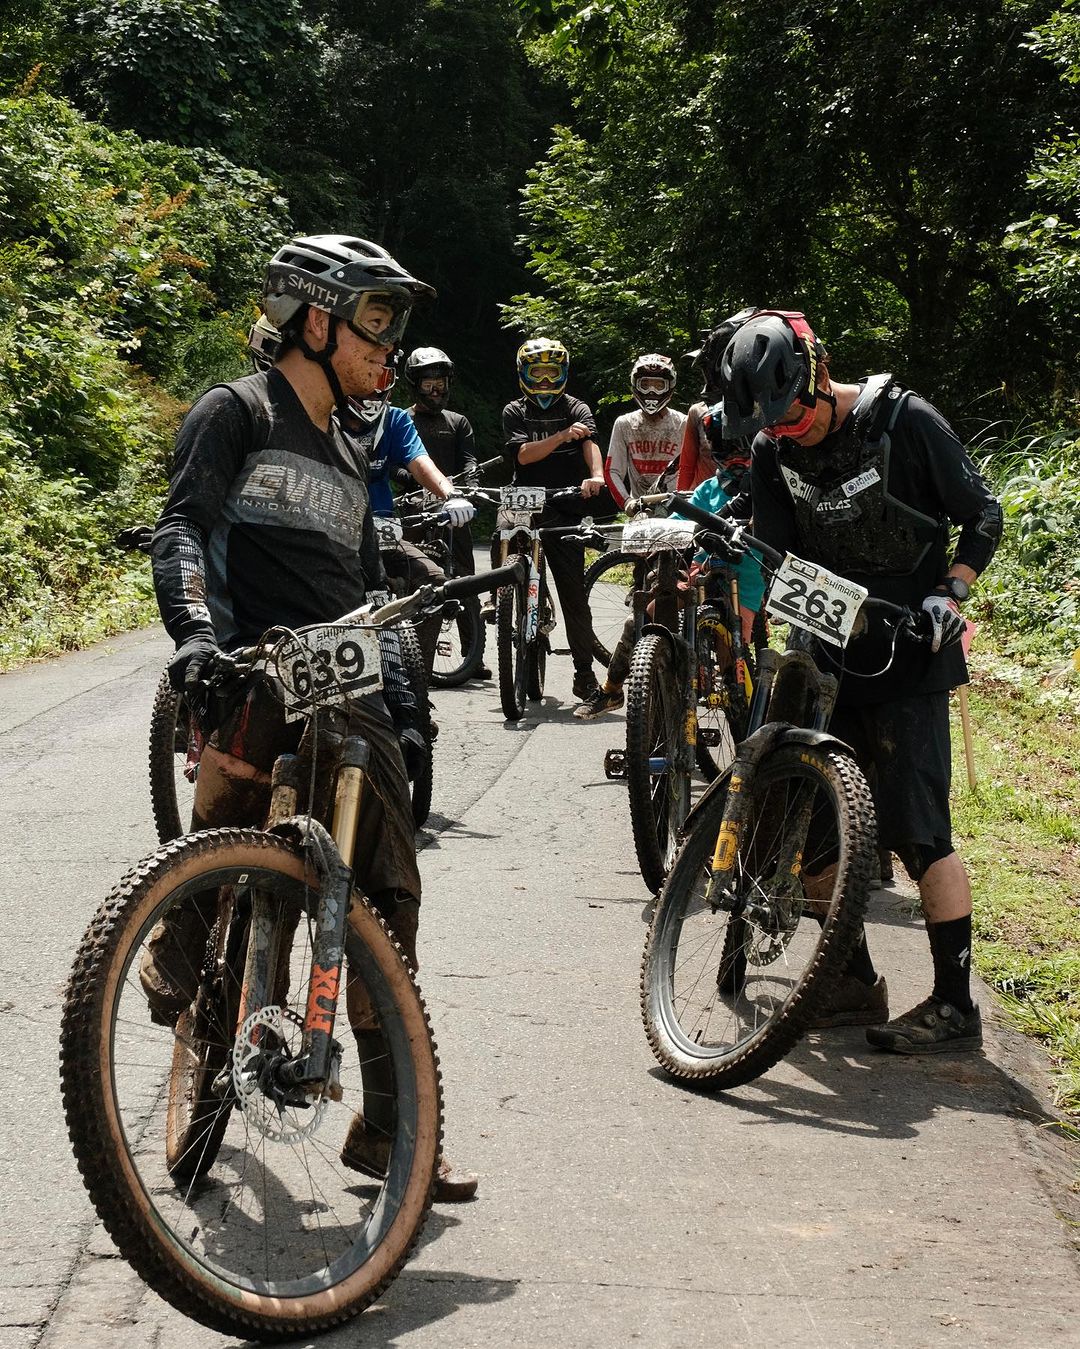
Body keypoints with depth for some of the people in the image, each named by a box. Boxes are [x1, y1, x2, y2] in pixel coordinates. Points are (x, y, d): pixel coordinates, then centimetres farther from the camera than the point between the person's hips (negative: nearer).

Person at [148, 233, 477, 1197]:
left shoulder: (347, 459, 26)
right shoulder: (235, 412, 4)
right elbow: (181, 529, -11)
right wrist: (196, 633, -29)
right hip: (249, 665, -6)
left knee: (389, 891, -2)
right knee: (246, 734, -40)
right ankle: (185, 932, -15)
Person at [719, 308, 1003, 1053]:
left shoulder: (905, 420, -11)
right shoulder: (774, 451, 3)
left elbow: (983, 515, -5)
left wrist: (949, 595, -16)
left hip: (908, 657, -6)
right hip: (830, 658, 6)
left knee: (917, 832, -10)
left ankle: (955, 1005, -2)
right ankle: (856, 983, 19)